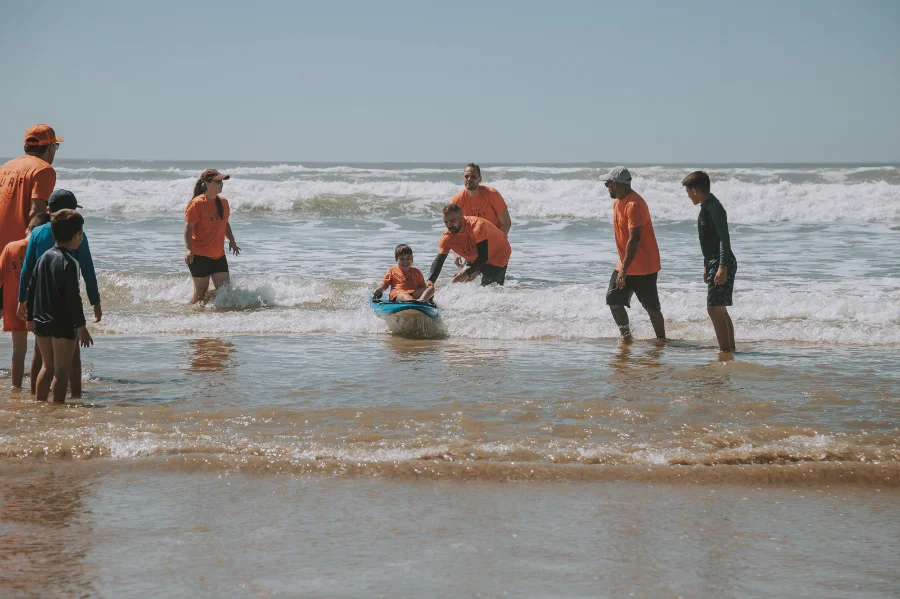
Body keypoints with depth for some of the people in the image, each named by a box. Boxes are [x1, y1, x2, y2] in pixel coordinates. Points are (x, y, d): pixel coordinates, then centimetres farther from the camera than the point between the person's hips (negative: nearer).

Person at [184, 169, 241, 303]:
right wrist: (188, 249, -25)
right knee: (201, 291, 0)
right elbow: (188, 227, -15)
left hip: (218, 256, 7)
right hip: (200, 256, -7)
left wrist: (231, 240, 11)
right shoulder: (197, 203, -12)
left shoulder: (223, 202, 9)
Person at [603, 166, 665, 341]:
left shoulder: (634, 205, -22)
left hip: (643, 267, -9)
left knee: (652, 307, 0)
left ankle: (661, 340, 11)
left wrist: (624, 269, -30)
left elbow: (634, 239, -28)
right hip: (625, 264, 9)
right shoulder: (618, 202, 9)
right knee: (613, 300, 2)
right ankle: (626, 335, 14)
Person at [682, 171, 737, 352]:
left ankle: (725, 351, -11)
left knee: (714, 308, -12)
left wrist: (722, 267, -28)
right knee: (719, 309, 14)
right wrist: (707, 266, 27)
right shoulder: (707, 207, 15)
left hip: (722, 264, -10)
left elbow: (724, 238, -22)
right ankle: (730, 348, 20)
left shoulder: (714, 208, -16)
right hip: (714, 263, 10)